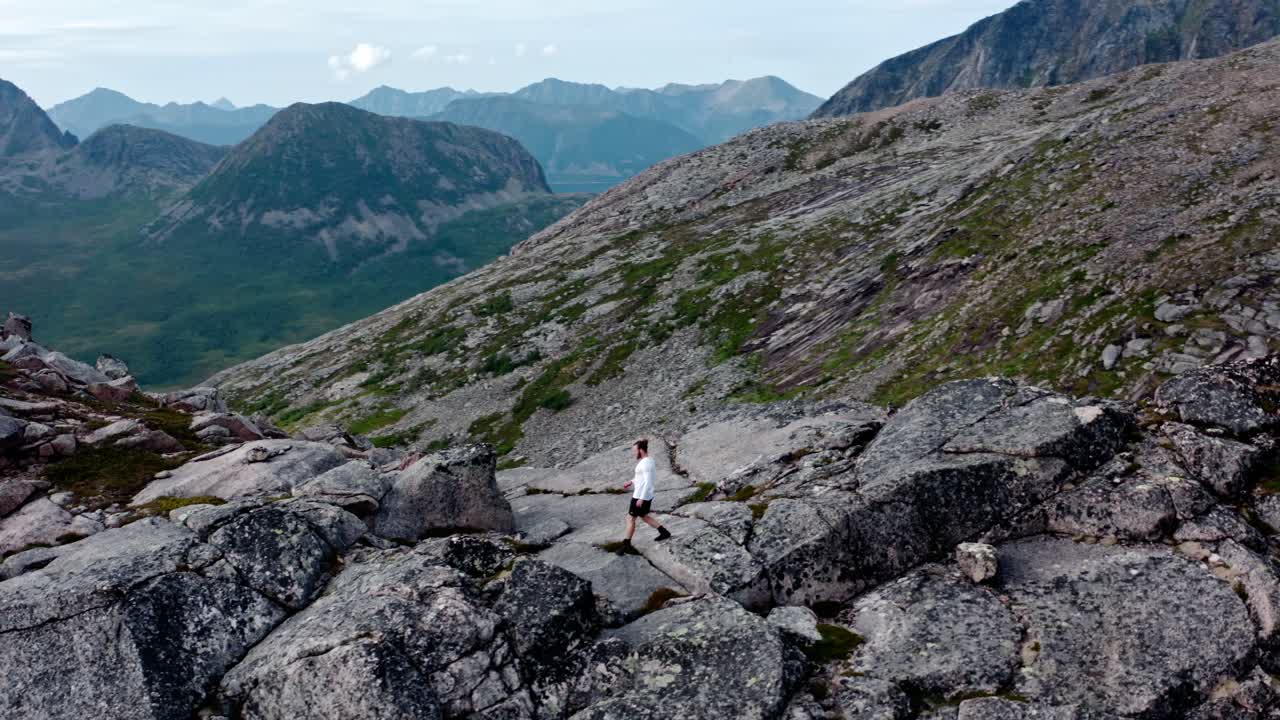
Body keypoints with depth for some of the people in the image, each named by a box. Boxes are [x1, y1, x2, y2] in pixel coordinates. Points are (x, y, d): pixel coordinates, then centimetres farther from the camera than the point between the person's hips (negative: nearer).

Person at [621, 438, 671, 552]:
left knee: (630, 518, 3)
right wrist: (631, 482, 17)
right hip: (647, 495, 9)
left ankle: (626, 545, 11)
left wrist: (641, 498, -24)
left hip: (641, 496, -9)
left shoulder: (645, 463, -22)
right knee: (644, 517, 24)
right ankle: (664, 532, 26)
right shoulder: (649, 461, 8)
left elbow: (648, 482, -25)